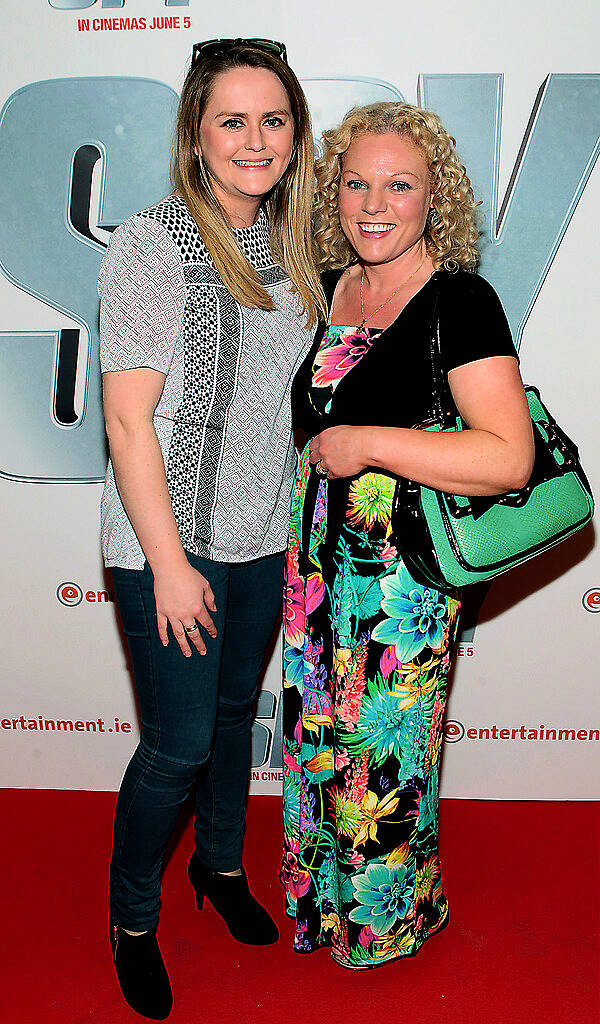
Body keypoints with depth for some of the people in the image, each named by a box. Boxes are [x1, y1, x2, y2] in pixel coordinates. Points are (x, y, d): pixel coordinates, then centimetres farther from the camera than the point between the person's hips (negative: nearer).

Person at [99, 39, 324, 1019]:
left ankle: (222, 863, 44)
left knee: (234, 709, 20)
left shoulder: (285, 247, 7)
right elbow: (128, 420, -17)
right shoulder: (154, 243, -14)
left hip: (263, 535, 6)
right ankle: (132, 917, 28)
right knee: (179, 741, 2)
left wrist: (301, 518, 12)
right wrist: (169, 563, -18)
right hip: (170, 542, -6)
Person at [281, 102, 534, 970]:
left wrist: (368, 443, -23)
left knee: (382, 751, 8)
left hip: (406, 570, -6)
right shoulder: (325, 290, 6)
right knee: (316, 732, 19)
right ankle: (321, 897, 44)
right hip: (319, 554, 7)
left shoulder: (461, 302, -14)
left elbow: (510, 458, -24)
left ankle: (388, 914, 37)